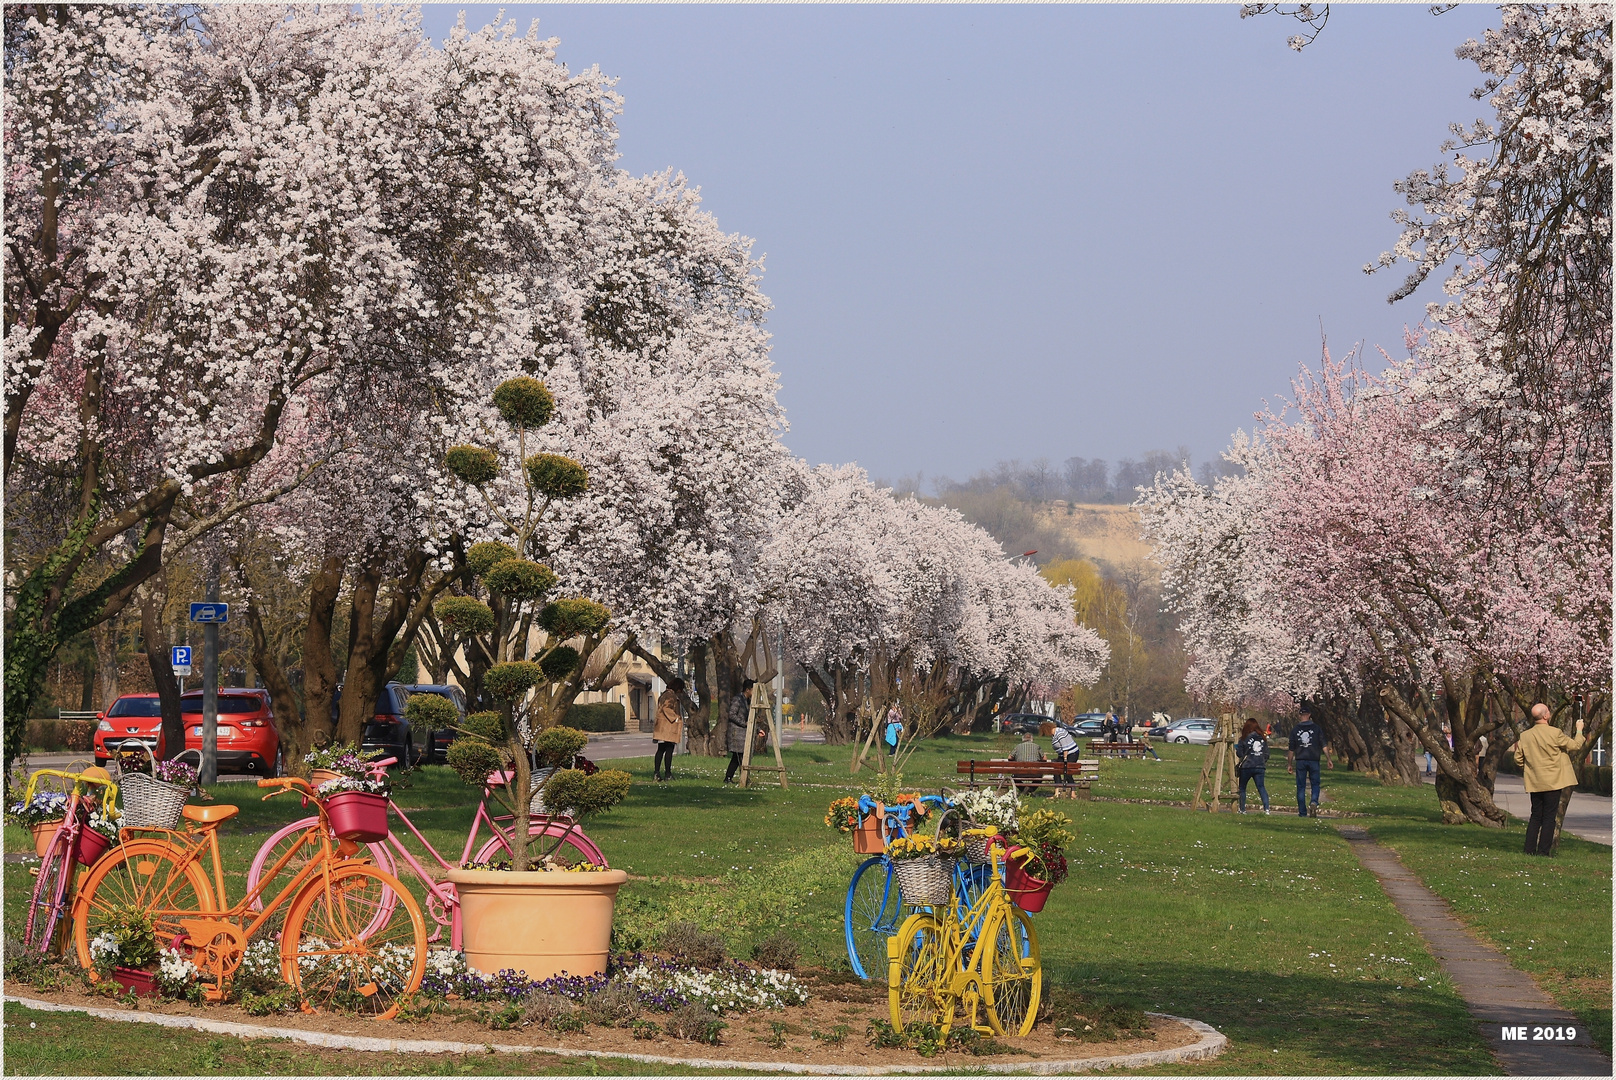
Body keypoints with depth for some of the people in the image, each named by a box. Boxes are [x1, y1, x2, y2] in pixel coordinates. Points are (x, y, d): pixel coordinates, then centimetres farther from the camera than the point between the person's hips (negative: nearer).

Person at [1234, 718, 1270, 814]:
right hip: (1260, 766, 3)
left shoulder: (1244, 739, -5)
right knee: (1261, 787, 1)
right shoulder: (1263, 738, 5)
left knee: (1242, 788, 13)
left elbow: (1239, 754, -4)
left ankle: (1242, 809, 12)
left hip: (1246, 766, -3)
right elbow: (1266, 754, 8)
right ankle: (1266, 808, -16)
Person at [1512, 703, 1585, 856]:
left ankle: (1530, 849, 8)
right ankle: (1543, 850, -3)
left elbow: (1518, 759, 7)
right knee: (1549, 817, 0)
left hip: (1534, 783, 5)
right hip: (1553, 781, -5)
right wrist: (1579, 730, 15)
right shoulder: (1555, 733, -13)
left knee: (1535, 816, 12)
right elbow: (1575, 746, -2)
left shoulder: (1525, 736, 1)